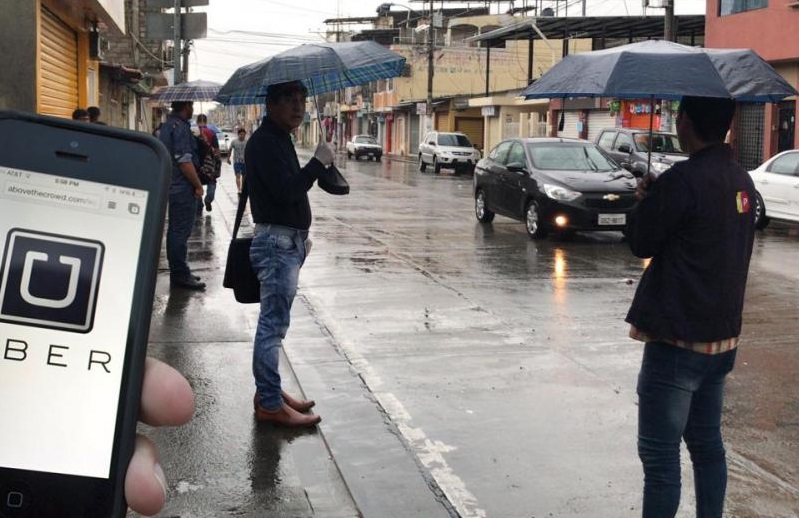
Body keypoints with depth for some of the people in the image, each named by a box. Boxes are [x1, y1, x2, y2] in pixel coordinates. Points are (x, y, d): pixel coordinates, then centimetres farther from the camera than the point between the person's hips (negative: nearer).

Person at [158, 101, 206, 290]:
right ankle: (180, 275, -3)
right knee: (181, 231, -6)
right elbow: (184, 161, -22)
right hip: (183, 188, -10)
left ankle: (177, 271, 23)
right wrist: (198, 185, -14)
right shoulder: (181, 127, -16)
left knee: (175, 230, 15)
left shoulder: (166, 126, 16)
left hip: (171, 187, 10)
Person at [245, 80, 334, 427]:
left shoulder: (279, 139, 17)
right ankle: (270, 404, -2)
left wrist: (300, 237, 21)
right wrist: (319, 163, -17)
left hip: (287, 241, 11)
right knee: (273, 324, -6)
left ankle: (267, 391, 25)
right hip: (277, 243, -11)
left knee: (274, 322, 16)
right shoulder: (265, 141, -15)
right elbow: (286, 191, -25)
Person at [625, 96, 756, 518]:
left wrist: (646, 199, 7)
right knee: (707, 443, 20)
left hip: (677, 340, -9)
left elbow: (641, 242, -9)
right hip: (722, 336, 9)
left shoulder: (683, 179, -19)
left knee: (660, 454, -1)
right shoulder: (741, 180, 7)